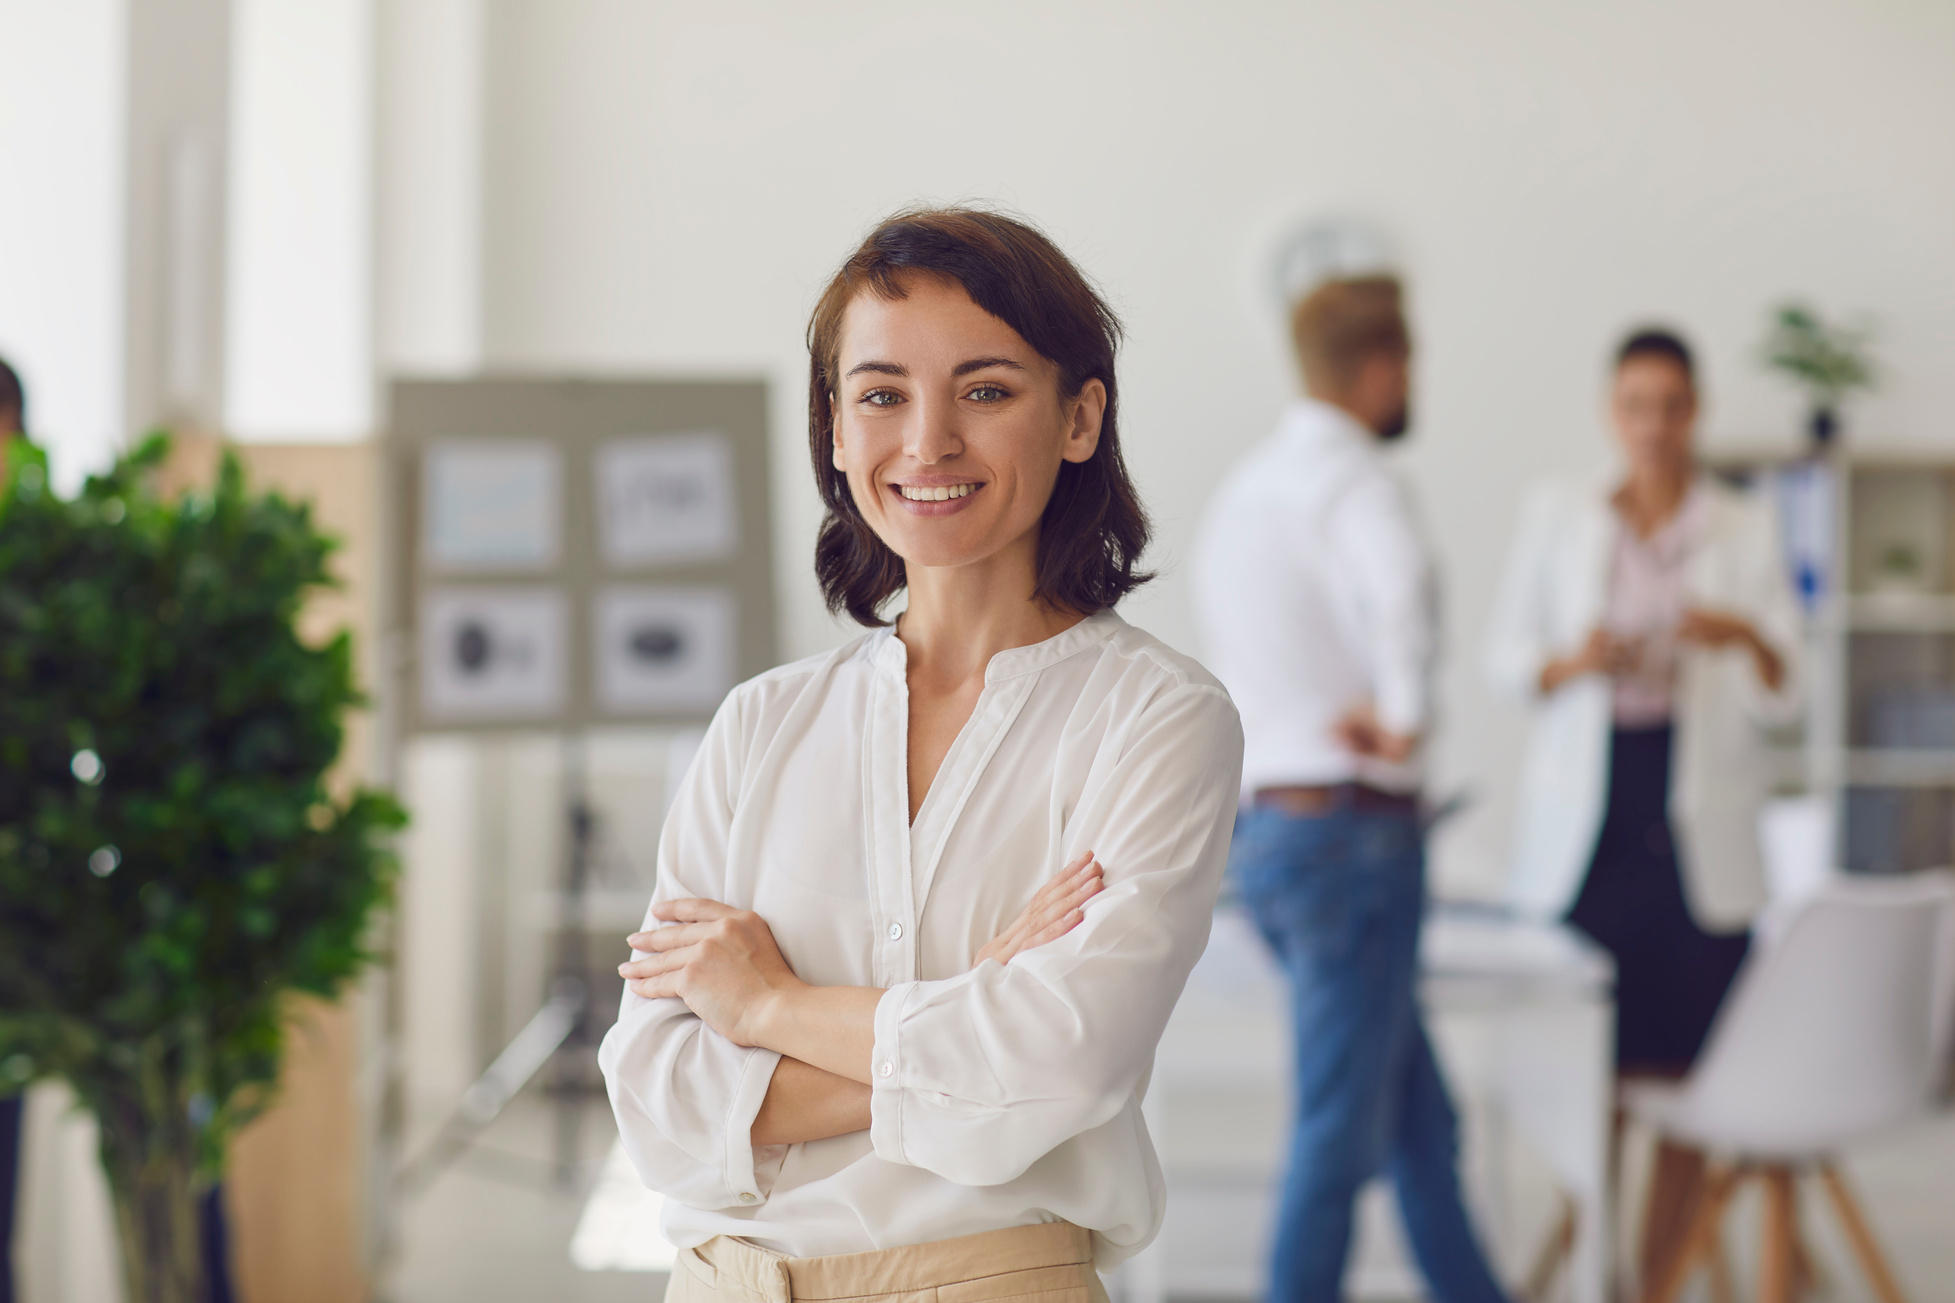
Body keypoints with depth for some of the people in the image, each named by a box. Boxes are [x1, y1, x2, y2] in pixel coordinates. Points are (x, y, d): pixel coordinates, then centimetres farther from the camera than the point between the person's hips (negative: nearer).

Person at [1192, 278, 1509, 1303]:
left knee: (1422, 1123, 16)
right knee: (1342, 1130, -1)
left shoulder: (1242, 487, 16)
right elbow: (1402, 584, -37)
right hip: (1351, 831, -9)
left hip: (1260, 829, 9)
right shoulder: (1348, 479, -14)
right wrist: (1406, 717, -24)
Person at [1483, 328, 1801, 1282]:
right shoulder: (1555, 520, 9)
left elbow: (1783, 696, 2)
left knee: (1684, 1055, -2)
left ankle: (1657, 1272, 9)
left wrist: (1745, 638, -19)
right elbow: (1505, 656, 9)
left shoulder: (1746, 532, 6)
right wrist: (1573, 662, -11)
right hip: (1584, 819, 0)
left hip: (1699, 822, 0)